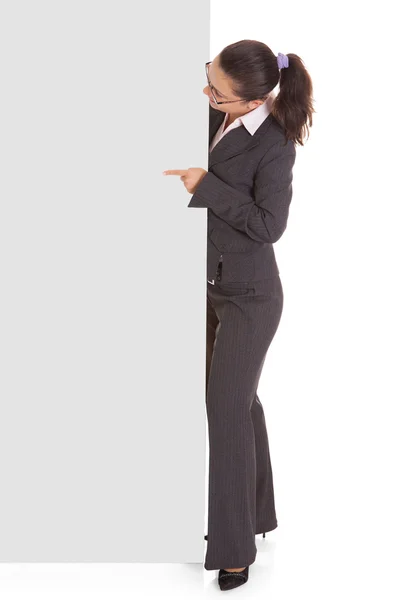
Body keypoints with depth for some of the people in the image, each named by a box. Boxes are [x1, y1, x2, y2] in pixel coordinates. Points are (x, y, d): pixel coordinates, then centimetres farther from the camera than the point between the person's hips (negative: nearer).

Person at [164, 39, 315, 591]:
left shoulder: (274, 146, -21)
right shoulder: (216, 119, -1)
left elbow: (268, 225, -22)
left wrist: (208, 186, -24)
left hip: (249, 295, -7)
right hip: (212, 284, 7)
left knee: (228, 408, -5)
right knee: (238, 400, 17)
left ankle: (233, 547, 8)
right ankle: (256, 511, 35)